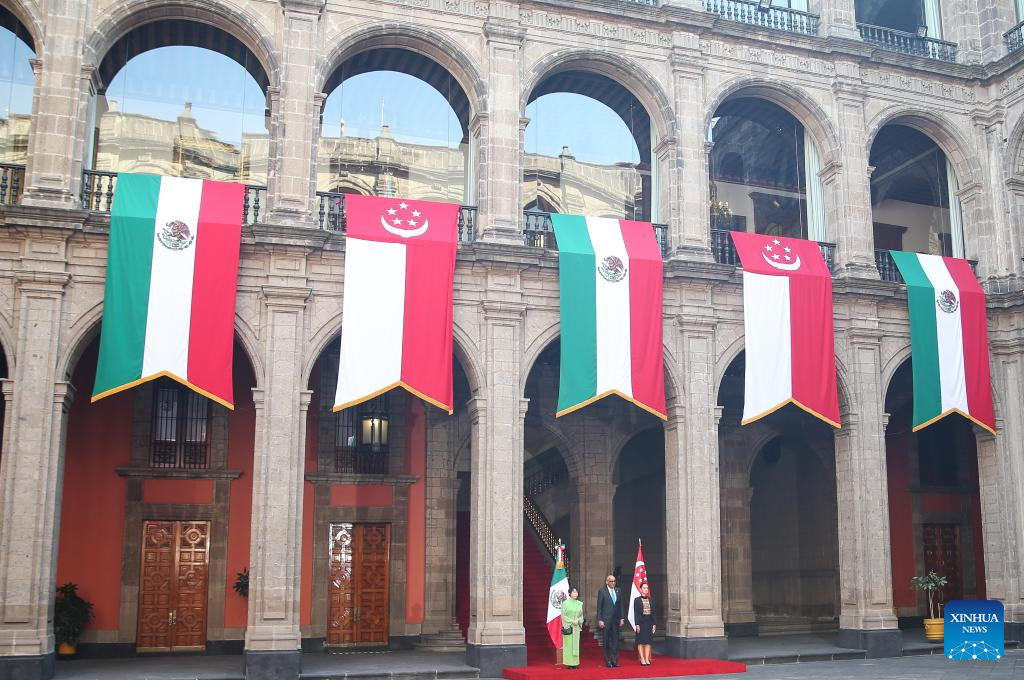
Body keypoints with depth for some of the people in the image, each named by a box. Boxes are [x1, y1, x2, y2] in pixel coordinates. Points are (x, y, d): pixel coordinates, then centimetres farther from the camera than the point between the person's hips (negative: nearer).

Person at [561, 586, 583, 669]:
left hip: (577, 627, 4)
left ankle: (575, 663, 7)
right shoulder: (565, 603, -2)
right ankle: (569, 663, -3)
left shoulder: (579, 603, 10)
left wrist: (578, 620, -8)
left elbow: (581, 616, 13)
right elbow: (563, 616, -5)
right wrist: (571, 621, -14)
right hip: (568, 627, -4)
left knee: (576, 644, 4)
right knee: (568, 644, -5)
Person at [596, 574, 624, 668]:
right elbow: (599, 607, -4)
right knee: (606, 642, 3)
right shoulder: (602, 591, -3)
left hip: (616, 620, 4)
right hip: (606, 620, -4)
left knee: (615, 641, 5)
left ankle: (615, 661, 10)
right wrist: (600, 620, -9)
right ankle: (608, 661, 9)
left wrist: (622, 618, 4)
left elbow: (621, 606, 11)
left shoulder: (618, 591, 9)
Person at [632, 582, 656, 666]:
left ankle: (647, 659, 8)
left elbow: (653, 612, 10)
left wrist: (654, 624, 5)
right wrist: (637, 624, -12)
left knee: (648, 641, 4)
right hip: (641, 622, -4)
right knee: (641, 641, -1)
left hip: (649, 623, 4)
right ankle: (642, 659, 3)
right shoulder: (637, 600, -2)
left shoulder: (650, 600, 10)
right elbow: (636, 613, -5)